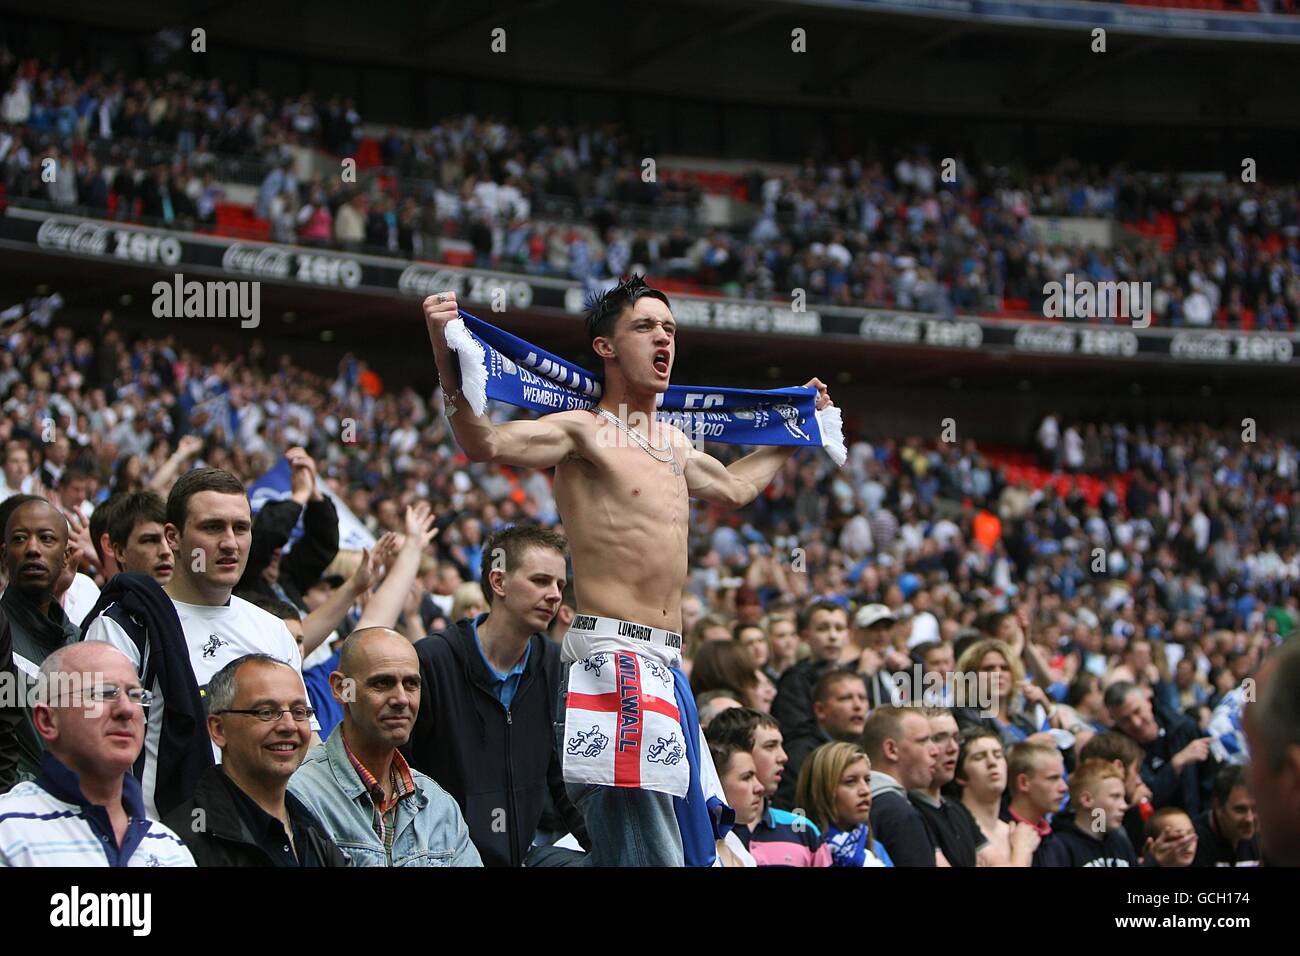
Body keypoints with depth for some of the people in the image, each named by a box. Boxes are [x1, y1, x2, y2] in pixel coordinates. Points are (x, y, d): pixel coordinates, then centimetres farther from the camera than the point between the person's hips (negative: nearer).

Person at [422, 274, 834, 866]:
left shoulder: (671, 444, 20)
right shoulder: (583, 430, -4)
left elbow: (734, 487, 42)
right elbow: (486, 443, -22)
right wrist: (446, 356, -34)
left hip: (669, 662, 9)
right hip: (610, 652, -9)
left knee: (696, 846, 7)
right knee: (649, 854, -16)